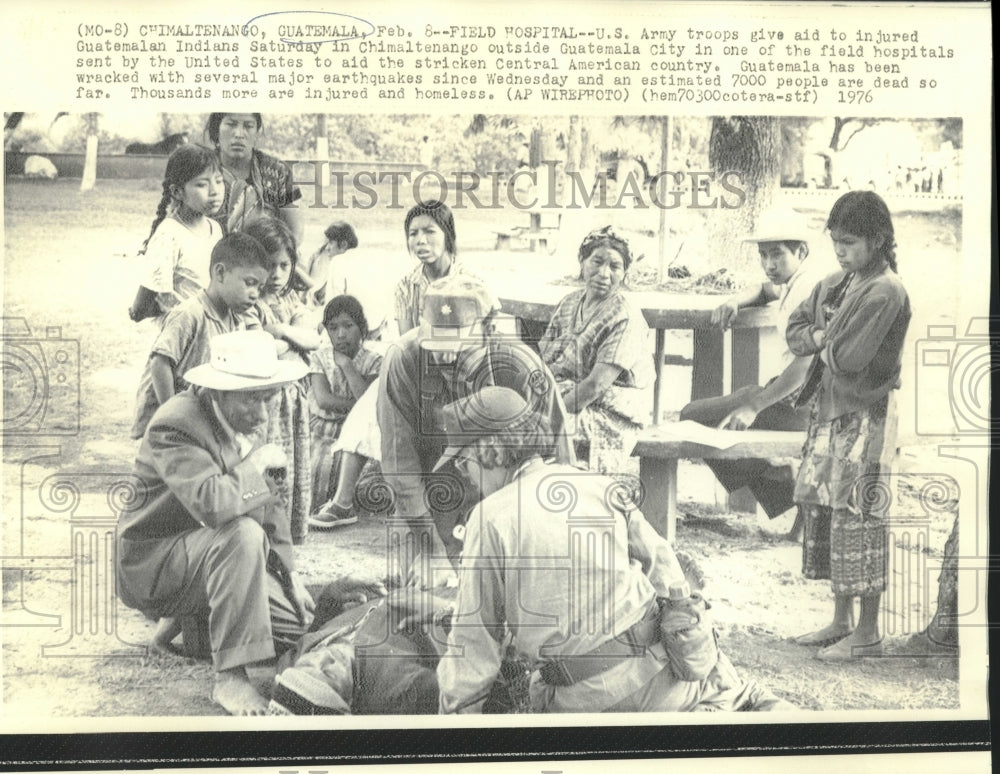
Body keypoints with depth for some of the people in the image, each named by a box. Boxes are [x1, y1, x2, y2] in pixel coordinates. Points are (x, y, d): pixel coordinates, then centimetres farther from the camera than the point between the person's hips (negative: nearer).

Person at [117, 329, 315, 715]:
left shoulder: (239, 423, 2)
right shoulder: (176, 425, -25)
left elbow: (265, 502, 10)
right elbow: (211, 503, -42)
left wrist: (290, 572, 4)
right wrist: (257, 462, -25)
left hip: (206, 554, 8)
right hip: (153, 566, -8)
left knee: (298, 621, -3)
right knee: (244, 533, -35)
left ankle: (190, 622, 17)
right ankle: (229, 676, -26)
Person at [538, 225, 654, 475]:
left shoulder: (626, 318, -10)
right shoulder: (569, 303, 11)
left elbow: (596, 385, -18)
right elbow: (541, 359, 7)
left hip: (612, 413, -7)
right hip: (565, 395, 7)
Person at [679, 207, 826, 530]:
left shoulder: (810, 287, -17)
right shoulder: (794, 282, 13)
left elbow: (806, 363, -27)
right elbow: (765, 290, 36)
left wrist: (753, 406, -29)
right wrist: (735, 302, 13)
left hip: (797, 403, -10)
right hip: (789, 394, 10)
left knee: (693, 416, -9)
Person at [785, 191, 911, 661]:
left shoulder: (886, 292, -15)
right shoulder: (837, 283, 12)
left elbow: (849, 358, -22)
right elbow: (795, 330, 14)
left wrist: (824, 345, -2)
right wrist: (822, 336, -5)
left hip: (865, 416, -9)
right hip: (828, 410, 9)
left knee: (857, 519, -3)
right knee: (821, 511, 12)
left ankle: (867, 633, 11)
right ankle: (841, 620, 25)